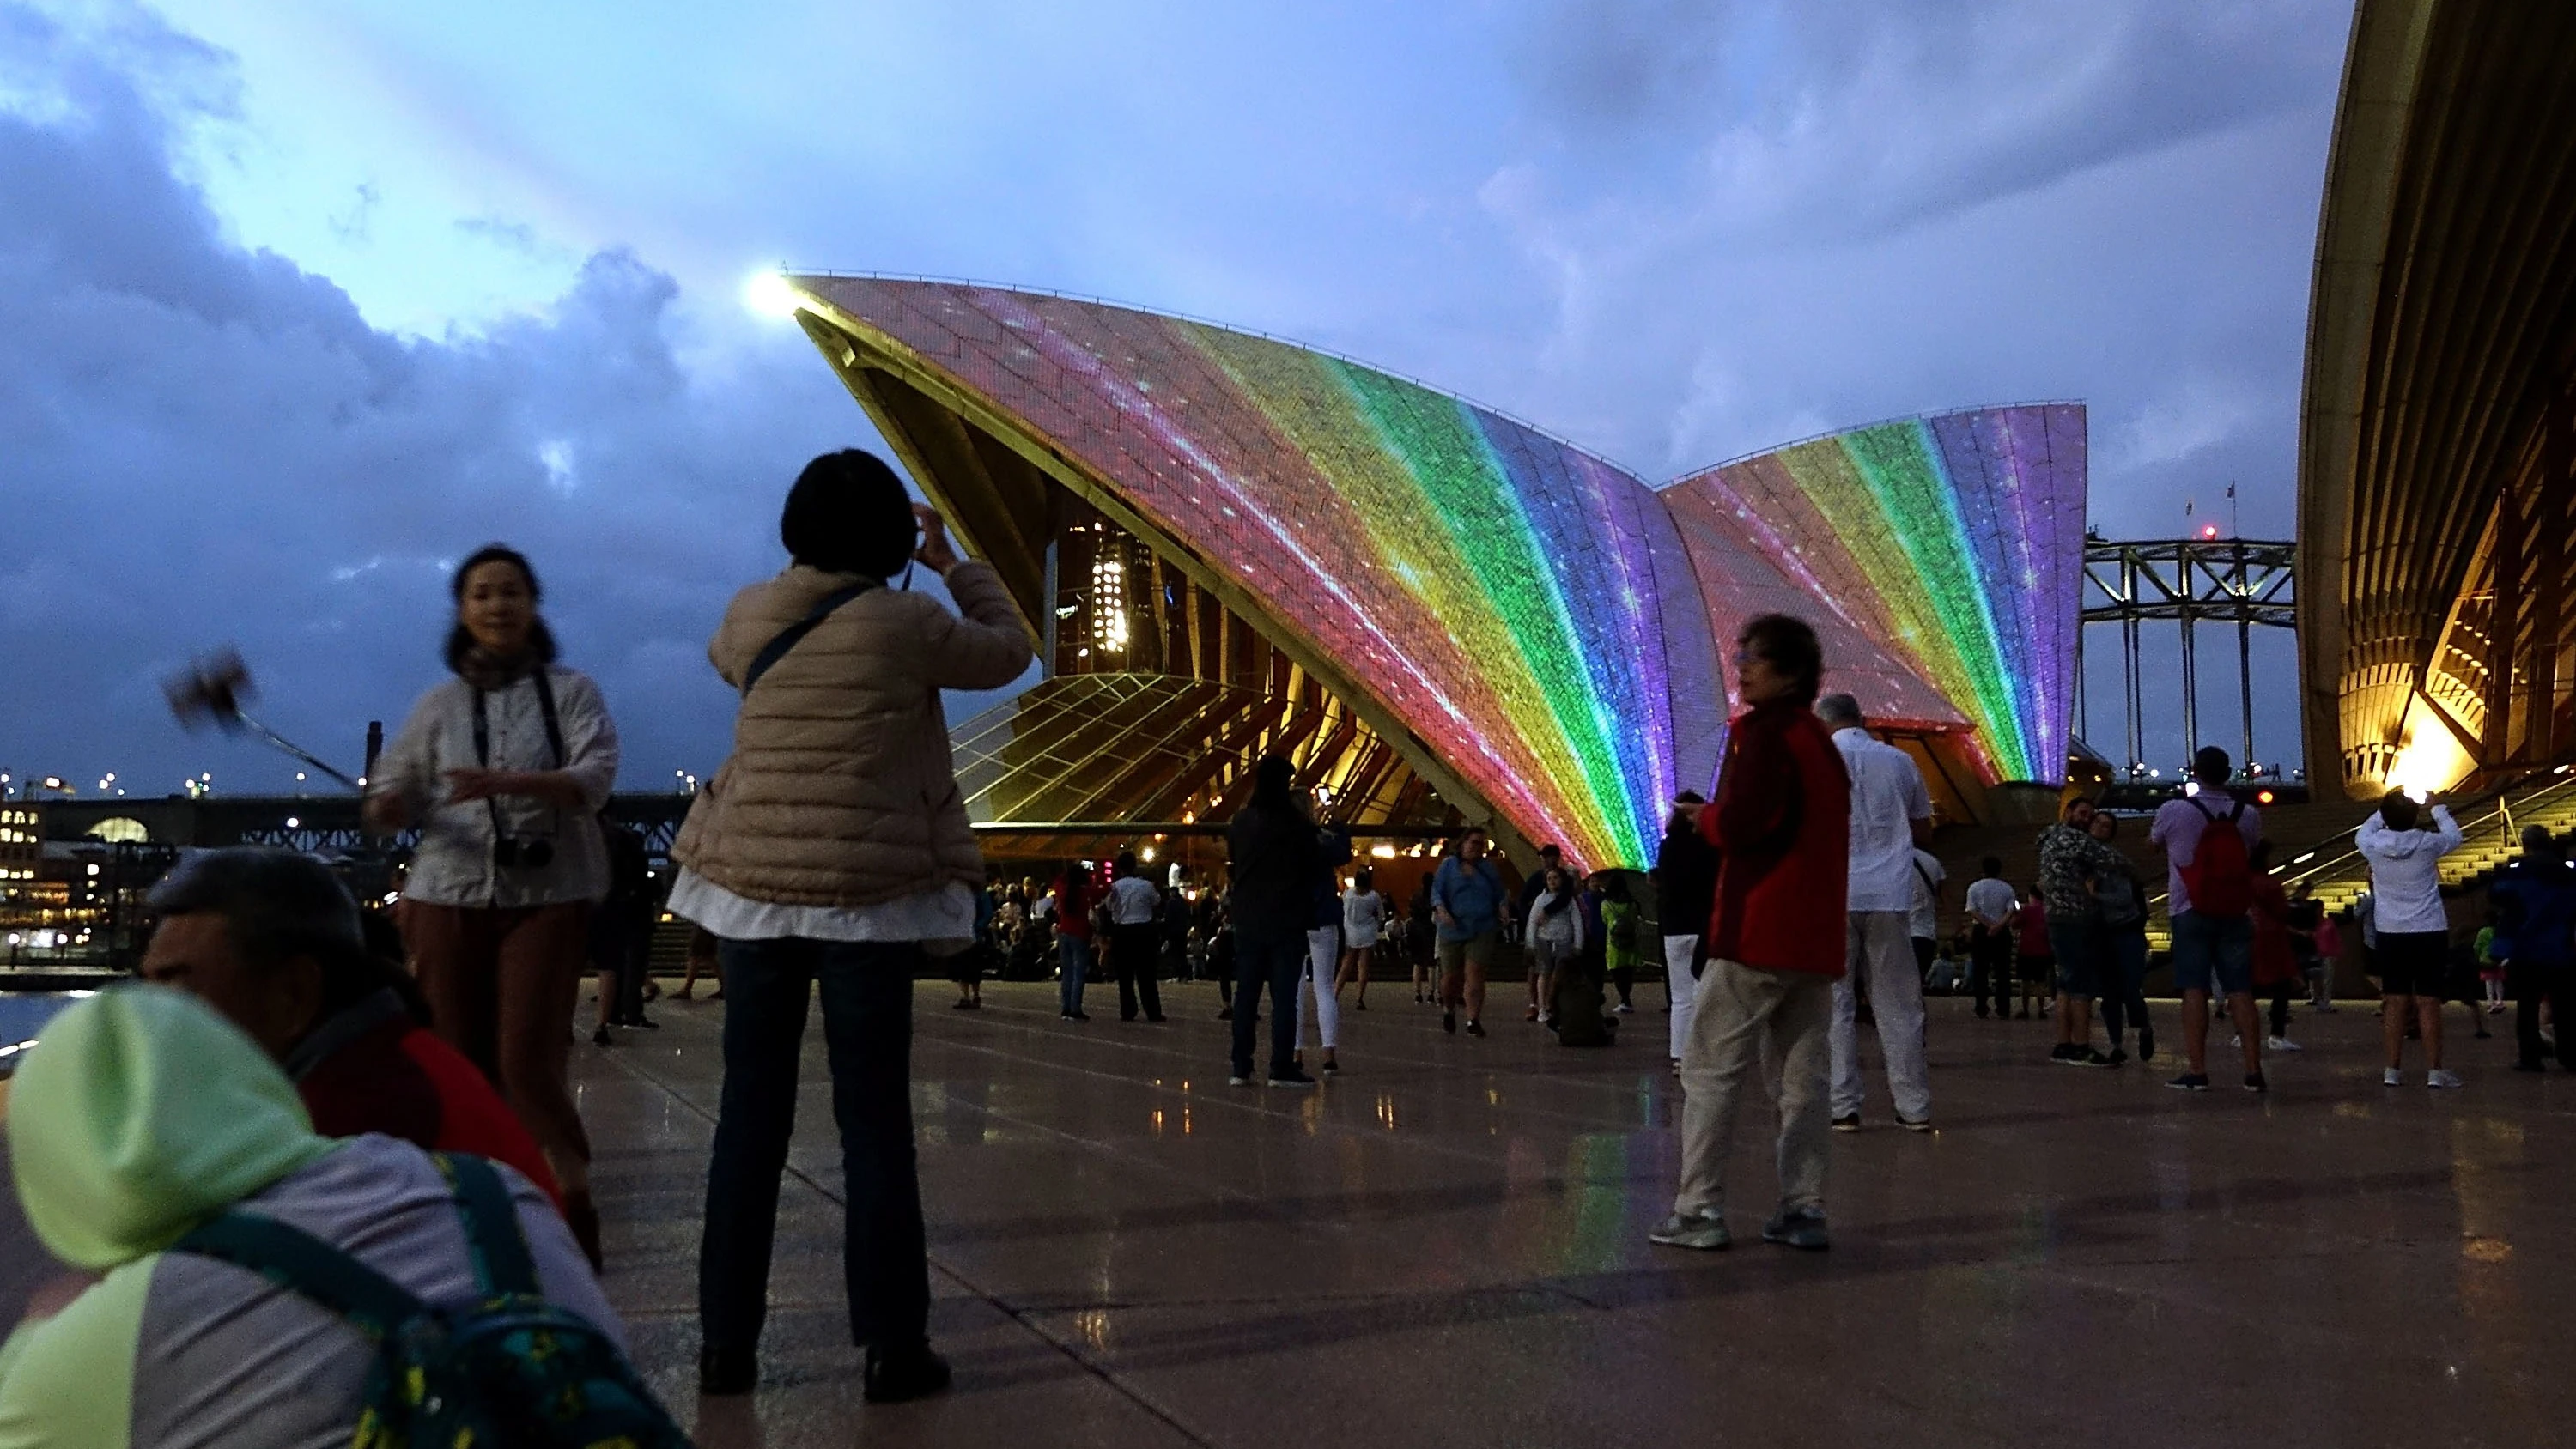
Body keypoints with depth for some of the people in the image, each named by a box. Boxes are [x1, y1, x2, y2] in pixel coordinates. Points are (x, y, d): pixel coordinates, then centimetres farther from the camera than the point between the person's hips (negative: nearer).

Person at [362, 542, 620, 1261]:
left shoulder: (571, 691, 3)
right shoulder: (438, 705, 10)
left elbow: (595, 780, -11)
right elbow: (391, 793, 10)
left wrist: (506, 782, -27)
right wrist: (387, 806, -15)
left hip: (548, 897, -3)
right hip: (450, 897, 3)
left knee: (528, 1062, -10)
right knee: (461, 1063, 5)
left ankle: (575, 1207, 3)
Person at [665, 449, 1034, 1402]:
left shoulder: (751, 615, 4)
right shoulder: (901, 623, -8)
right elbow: (1008, 653, 8)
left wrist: (805, 573, 29)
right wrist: (953, 565, 18)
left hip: (754, 885, 4)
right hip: (870, 891, -4)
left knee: (750, 1116, 9)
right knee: (874, 1120, 1)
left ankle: (726, 1341, 16)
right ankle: (891, 1348, 6)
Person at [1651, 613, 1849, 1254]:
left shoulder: (1762, 732, -9)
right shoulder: (1823, 743, 18)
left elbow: (1740, 825, -22)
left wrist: (1703, 817, -1)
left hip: (1759, 933, -8)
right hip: (1816, 937, 8)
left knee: (1711, 1069, -3)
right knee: (1802, 1076, 9)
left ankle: (1699, 1208, -3)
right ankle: (1804, 1209, 9)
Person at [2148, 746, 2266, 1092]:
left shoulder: (2173, 811, -7)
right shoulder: (2248, 815, 2)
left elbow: (2154, 842, 12)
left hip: (2190, 913, -2)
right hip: (2235, 913, 2)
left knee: (2194, 990, -1)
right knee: (2241, 991, 4)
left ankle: (2196, 1071, -2)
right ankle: (2253, 1071, 4)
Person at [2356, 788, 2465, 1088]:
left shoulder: (2373, 845, -8)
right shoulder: (2428, 844, -11)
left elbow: (2362, 832, 17)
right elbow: (2454, 836, 12)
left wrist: (2385, 813, 26)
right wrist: (2440, 812, 29)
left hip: (2391, 934, 2)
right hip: (2430, 932, -2)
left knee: (2395, 1001, 6)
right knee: (2429, 1002, 1)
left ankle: (2393, 1070, 9)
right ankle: (2434, 1071, 4)